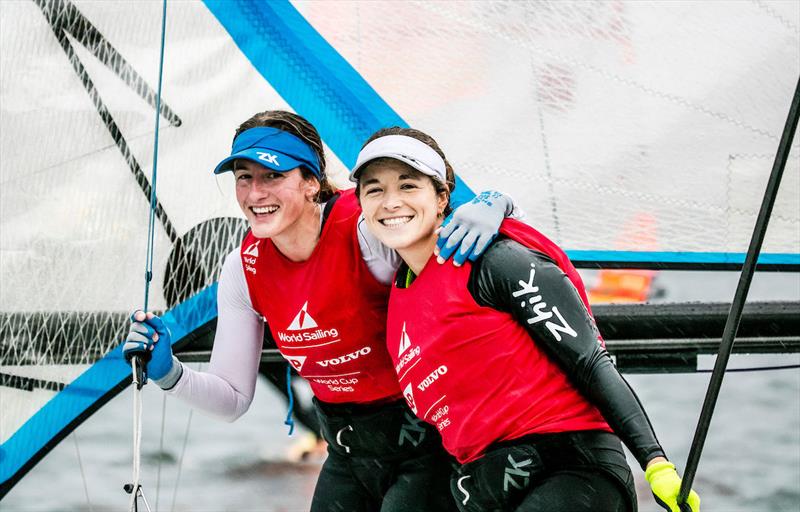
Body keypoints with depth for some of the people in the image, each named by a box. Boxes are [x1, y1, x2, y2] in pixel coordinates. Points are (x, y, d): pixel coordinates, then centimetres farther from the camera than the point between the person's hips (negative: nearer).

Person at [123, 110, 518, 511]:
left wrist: (488, 207, -44)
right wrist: (170, 373, -16)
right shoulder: (244, 269, -5)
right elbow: (234, 399, 2)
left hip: (425, 445, -5)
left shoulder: (366, 228, -23)